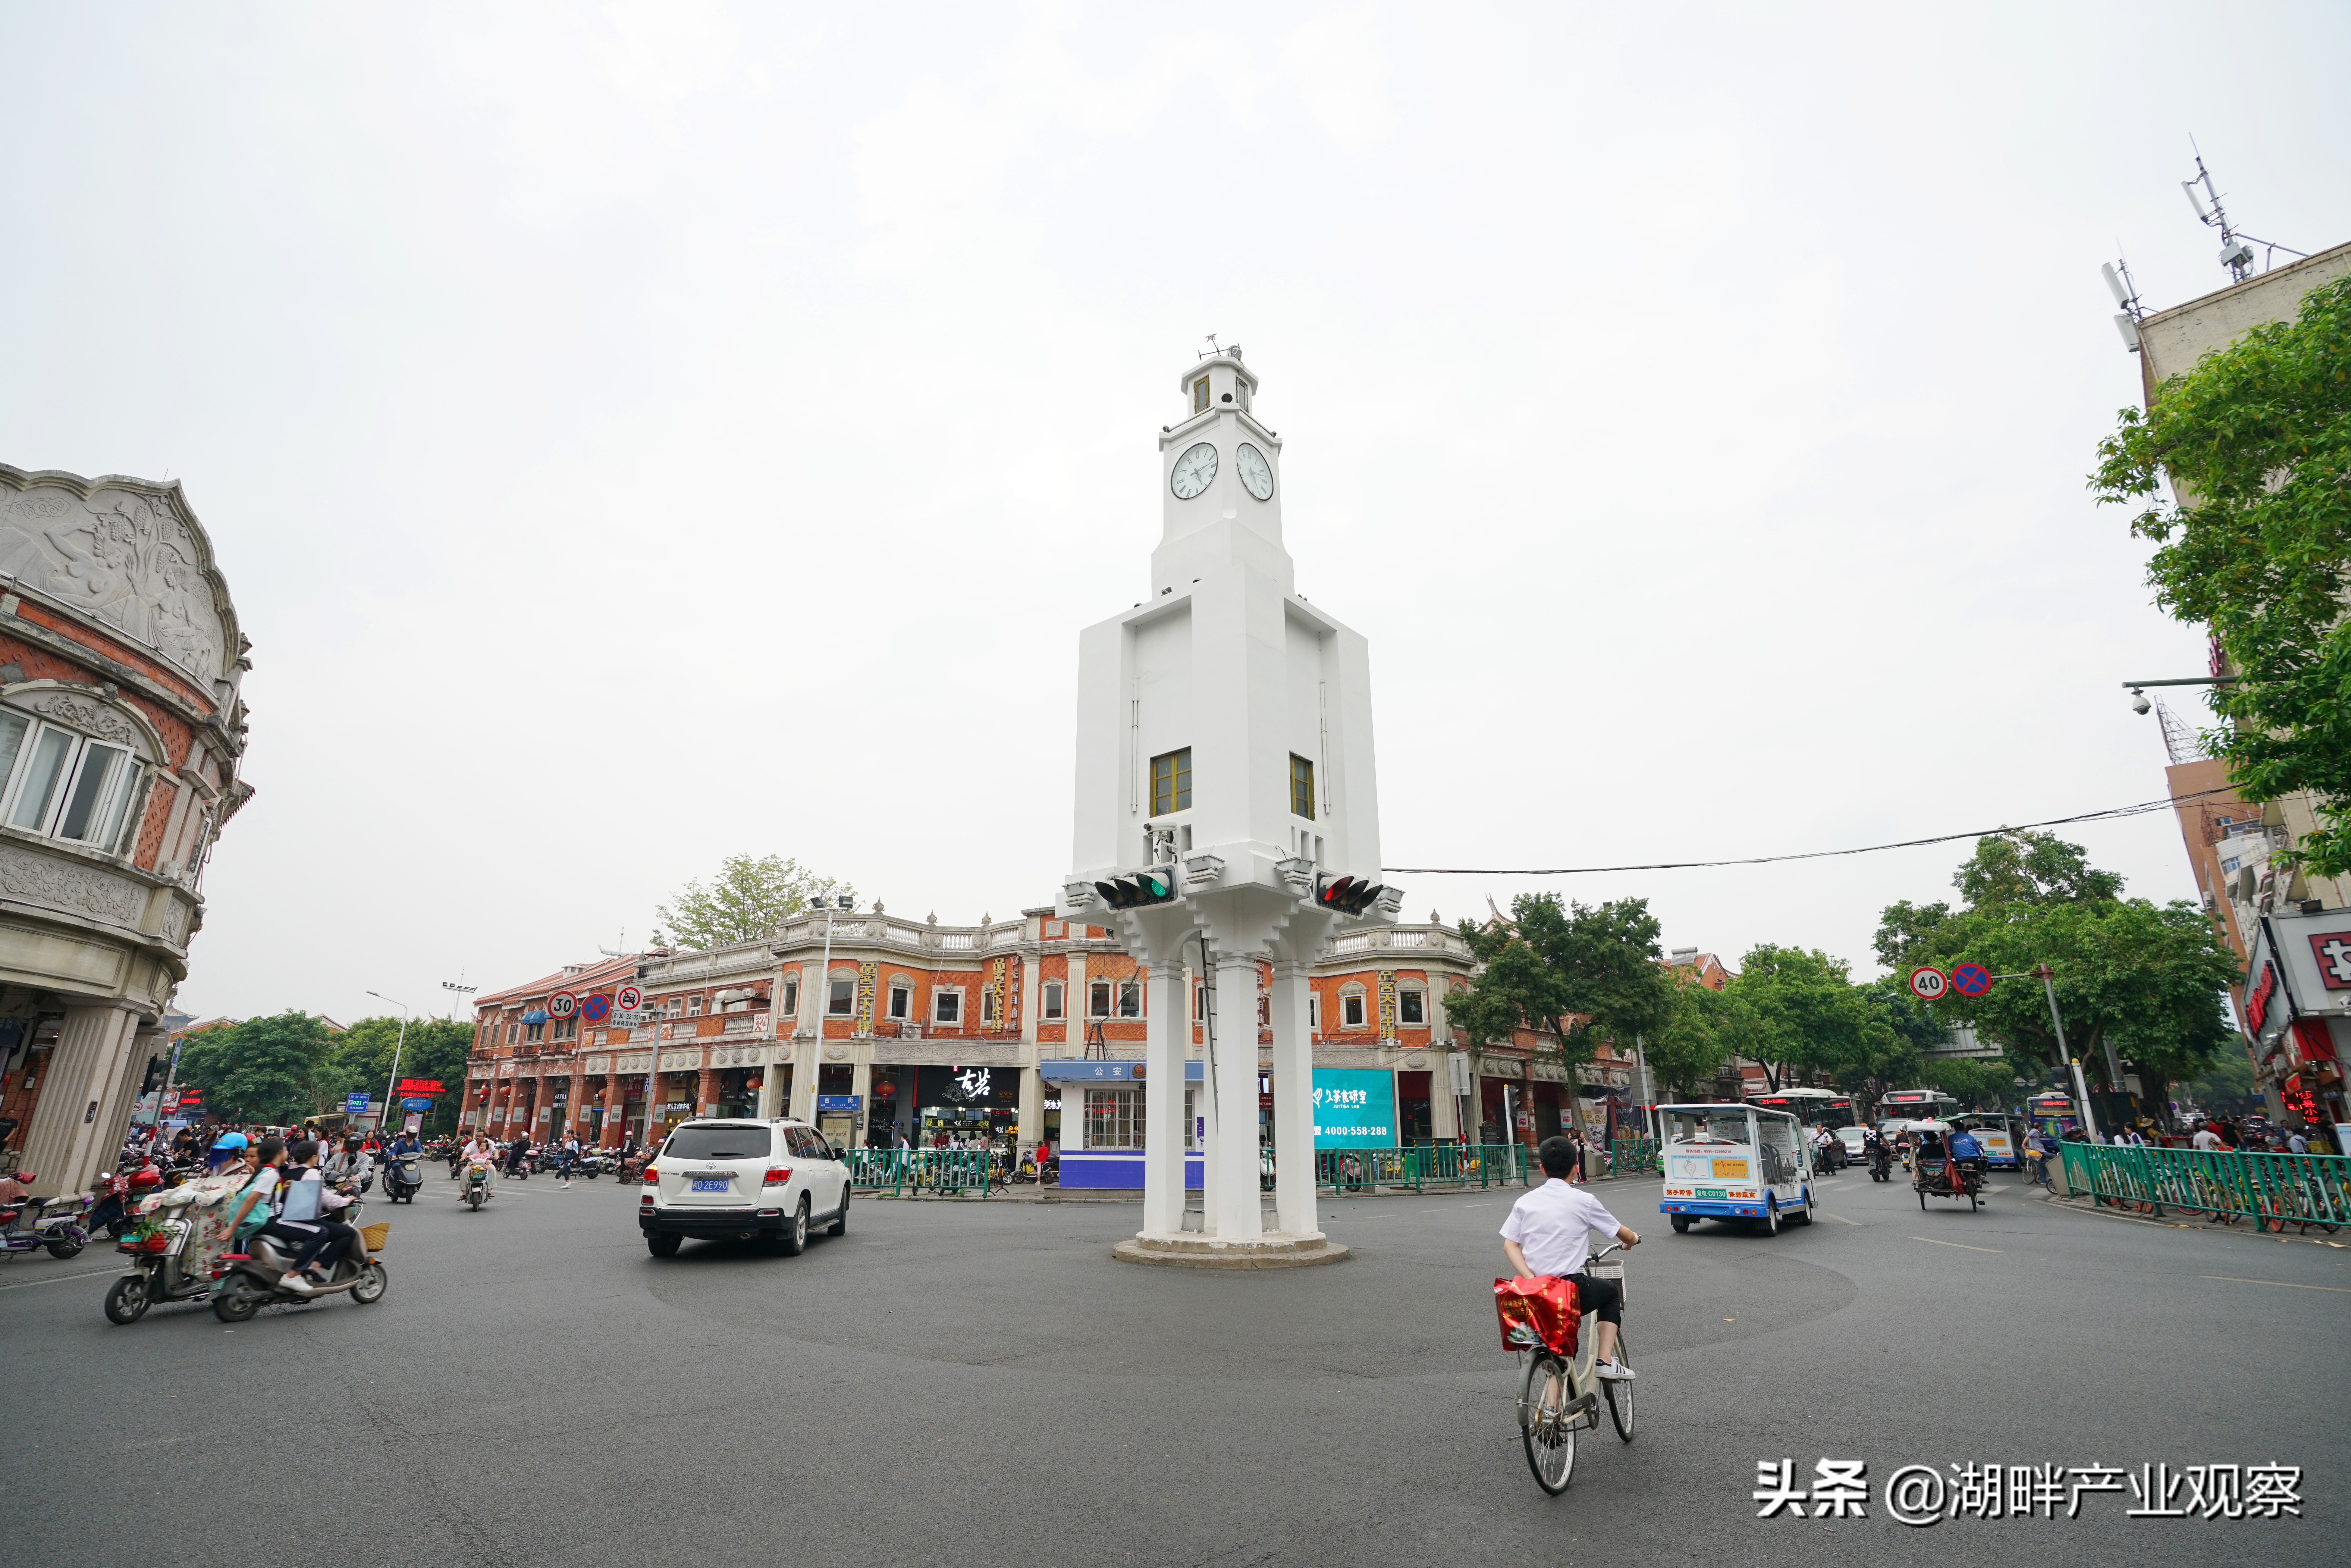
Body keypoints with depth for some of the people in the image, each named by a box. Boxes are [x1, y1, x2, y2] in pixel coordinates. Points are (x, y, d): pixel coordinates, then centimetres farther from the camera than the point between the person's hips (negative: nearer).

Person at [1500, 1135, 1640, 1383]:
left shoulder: (1525, 1202, 5)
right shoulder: (1583, 1201, -5)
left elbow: (1510, 1245, -4)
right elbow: (1625, 1235, 8)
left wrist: (1531, 1280, -11)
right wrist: (1633, 1240, 30)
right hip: (1572, 1291, -4)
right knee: (1611, 1292, 27)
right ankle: (1605, 1360, 18)